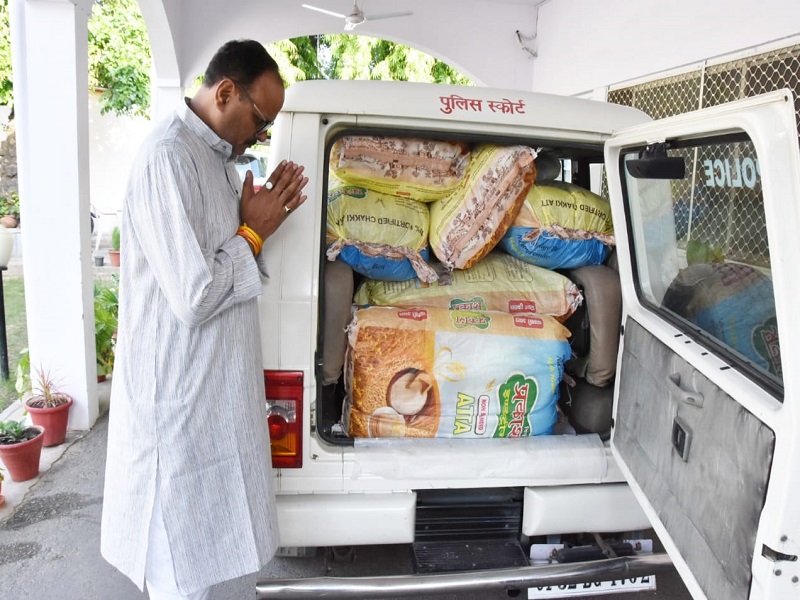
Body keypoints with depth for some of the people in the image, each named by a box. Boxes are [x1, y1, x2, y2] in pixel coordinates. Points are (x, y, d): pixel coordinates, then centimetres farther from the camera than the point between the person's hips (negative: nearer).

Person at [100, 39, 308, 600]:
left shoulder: (216, 156, 11)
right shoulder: (167, 158, -21)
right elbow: (194, 296, -25)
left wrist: (262, 220, 1)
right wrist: (253, 232, -13)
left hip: (214, 385, 10)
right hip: (181, 393, -9)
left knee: (203, 544, 25)